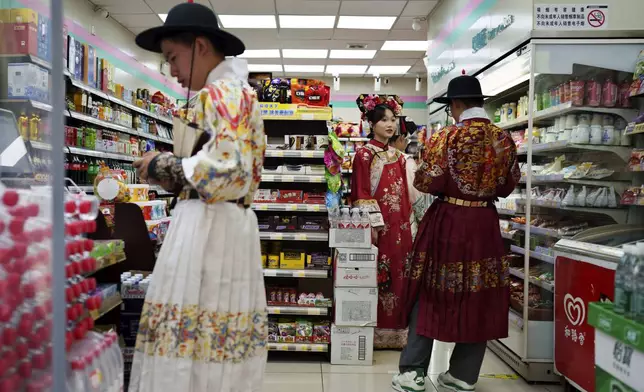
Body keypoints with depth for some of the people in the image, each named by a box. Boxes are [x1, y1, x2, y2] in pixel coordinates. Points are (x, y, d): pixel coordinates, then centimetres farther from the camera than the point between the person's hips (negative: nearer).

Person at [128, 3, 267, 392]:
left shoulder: (220, 92, -9)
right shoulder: (238, 92, 21)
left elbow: (226, 169, -22)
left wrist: (162, 165, -8)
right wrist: (165, 169, 14)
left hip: (208, 226, -10)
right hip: (230, 225, 10)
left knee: (190, 344, -4)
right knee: (220, 346, 14)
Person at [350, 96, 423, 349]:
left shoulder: (398, 156, 15)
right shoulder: (364, 154, -4)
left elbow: (404, 193, 16)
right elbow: (361, 193, -10)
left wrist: (407, 221, 11)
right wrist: (371, 225, -16)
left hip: (399, 223, 7)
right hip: (377, 222, -6)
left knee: (399, 274, 8)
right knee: (376, 276, -2)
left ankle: (396, 330, 19)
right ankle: (375, 334, 8)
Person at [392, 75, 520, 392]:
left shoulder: (447, 137, -11)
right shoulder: (504, 139, 3)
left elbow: (428, 183, -11)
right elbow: (507, 187, 10)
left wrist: (426, 158, 8)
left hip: (447, 221, -3)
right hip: (485, 223, 4)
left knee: (431, 292, 8)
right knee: (478, 297, 12)